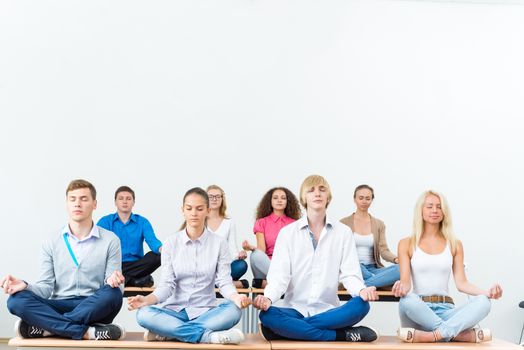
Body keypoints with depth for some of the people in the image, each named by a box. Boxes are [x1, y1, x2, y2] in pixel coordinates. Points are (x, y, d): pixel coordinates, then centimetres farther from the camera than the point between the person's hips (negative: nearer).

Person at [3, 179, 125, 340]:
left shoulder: (110, 240, 3)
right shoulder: (52, 243, 9)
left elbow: (112, 290, 0)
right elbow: (47, 287, 5)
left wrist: (113, 281, -25)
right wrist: (25, 286, -17)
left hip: (95, 309, -1)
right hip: (60, 306, 2)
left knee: (113, 294, -35)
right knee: (17, 300, -25)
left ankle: (46, 327, -27)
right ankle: (87, 332, -33)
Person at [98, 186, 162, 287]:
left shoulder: (143, 222, 9)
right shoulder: (105, 221, 8)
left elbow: (152, 241, -8)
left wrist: (161, 248, -33)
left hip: (136, 265, 1)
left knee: (156, 256, -27)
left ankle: (121, 278, -23)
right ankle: (135, 280, -26)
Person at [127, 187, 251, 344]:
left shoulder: (219, 243, 2)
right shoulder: (171, 242, 3)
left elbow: (224, 281, -6)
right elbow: (167, 284, -3)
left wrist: (236, 298, -28)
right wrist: (147, 299, -22)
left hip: (205, 311, 0)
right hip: (175, 309, 0)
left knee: (233, 311, -32)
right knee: (144, 314, -30)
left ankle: (169, 332, -24)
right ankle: (208, 336, -32)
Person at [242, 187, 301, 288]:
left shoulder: (294, 223, 16)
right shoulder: (261, 222, 13)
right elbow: (261, 249, -2)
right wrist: (252, 248, -24)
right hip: (266, 264, 0)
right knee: (256, 255, -35)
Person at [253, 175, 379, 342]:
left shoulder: (343, 232, 6)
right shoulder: (287, 232, 3)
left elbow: (349, 273, -1)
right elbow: (279, 275, -5)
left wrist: (361, 290, -25)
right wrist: (268, 298, -27)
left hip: (328, 310, 1)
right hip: (295, 309, 0)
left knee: (361, 305, -29)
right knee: (267, 315, -32)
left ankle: (290, 329, -25)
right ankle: (342, 335, -26)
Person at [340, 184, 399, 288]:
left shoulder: (379, 224, 14)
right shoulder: (344, 223, 7)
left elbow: (383, 250, 3)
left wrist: (396, 259, -20)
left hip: (372, 269, 3)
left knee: (401, 269, -28)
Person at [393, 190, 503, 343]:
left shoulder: (454, 244, 13)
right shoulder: (407, 244, 7)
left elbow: (461, 282, 6)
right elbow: (405, 280, -2)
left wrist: (486, 292, -14)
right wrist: (401, 287, -28)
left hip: (445, 310, 2)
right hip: (418, 310, -2)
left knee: (483, 302, -27)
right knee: (406, 301, -39)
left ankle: (433, 335, -39)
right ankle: (464, 334, -33)